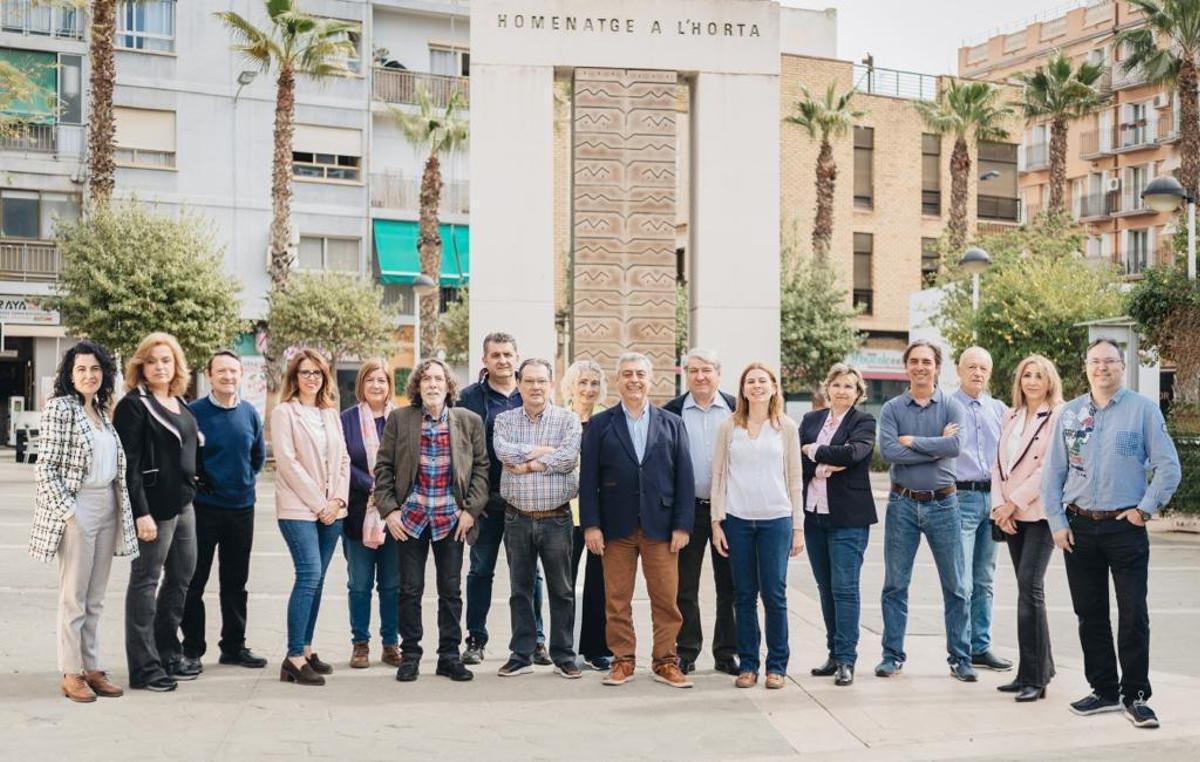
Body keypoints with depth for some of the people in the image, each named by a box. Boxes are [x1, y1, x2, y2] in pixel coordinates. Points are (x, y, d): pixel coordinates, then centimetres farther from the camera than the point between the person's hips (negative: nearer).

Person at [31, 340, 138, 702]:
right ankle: (71, 673, 9)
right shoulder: (59, 408, -7)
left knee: (95, 598, 12)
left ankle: (92, 667, 20)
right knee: (73, 597, 0)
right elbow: (45, 466, -11)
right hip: (78, 509, -7)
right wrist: (68, 510, -15)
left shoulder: (102, 411, 13)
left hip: (108, 509, 7)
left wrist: (122, 510, 10)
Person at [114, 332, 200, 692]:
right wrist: (141, 512, -20)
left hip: (183, 503, 8)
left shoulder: (179, 403, 13)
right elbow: (129, 464, -15)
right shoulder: (134, 405, -10)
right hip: (155, 506, -8)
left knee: (182, 576, 14)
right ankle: (143, 668, 8)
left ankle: (168, 655, 27)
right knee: (145, 581, 1)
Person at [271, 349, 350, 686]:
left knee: (316, 579, 8)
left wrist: (338, 498, -1)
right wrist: (318, 502, -12)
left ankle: (305, 649, 16)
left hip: (331, 510, 6)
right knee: (309, 574, -15)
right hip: (298, 509, -6)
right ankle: (294, 658, -12)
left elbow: (343, 458, 14)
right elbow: (287, 461, -10)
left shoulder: (331, 414, 15)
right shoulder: (284, 412, -2)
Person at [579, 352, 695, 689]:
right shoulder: (600, 424, 5)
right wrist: (591, 525, -5)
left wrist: (682, 525, -2)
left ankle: (666, 661, 15)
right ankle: (622, 660, 16)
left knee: (667, 598, 2)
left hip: (660, 526, 1)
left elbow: (684, 477, 5)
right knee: (617, 600, 4)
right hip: (616, 527, 0)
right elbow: (588, 478, 2)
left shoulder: (672, 423, 8)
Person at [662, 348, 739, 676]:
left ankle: (726, 652, 18)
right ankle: (686, 652, 15)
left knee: (730, 585, 7)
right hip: (687, 507, 0)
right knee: (685, 585, 5)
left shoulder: (737, 409, 1)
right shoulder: (672, 411, 1)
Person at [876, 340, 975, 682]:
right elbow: (888, 451, -14)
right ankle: (892, 655, 17)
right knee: (895, 585, 6)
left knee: (955, 586, 5)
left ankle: (960, 658, 15)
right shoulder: (892, 408, 2)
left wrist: (912, 441, -12)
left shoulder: (951, 406, 1)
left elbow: (955, 446, -17)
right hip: (902, 503, 0)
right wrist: (936, 446, -13)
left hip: (942, 503, 0)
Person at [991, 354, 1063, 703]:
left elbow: (1049, 468, -12)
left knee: (1029, 586, -13)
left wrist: (1013, 502, -12)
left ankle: (1033, 677, -9)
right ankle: (1042, 667, 20)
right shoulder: (1011, 417, 15)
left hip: (1040, 513, -6)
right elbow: (999, 463, 13)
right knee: (1028, 588, 10)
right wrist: (999, 506, 0)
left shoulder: (1058, 417, -5)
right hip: (1012, 516, 7)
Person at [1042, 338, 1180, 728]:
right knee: (1090, 614, 10)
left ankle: (1135, 695, 10)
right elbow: (1053, 472, 9)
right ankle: (1104, 690, 21)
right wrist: (1057, 522, 3)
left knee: (1133, 615, -2)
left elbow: (1168, 466, -3)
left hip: (1125, 527, -3)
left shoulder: (1143, 409, -2)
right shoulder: (1070, 413, 7)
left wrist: (1145, 509, -6)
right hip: (1079, 528, 4)